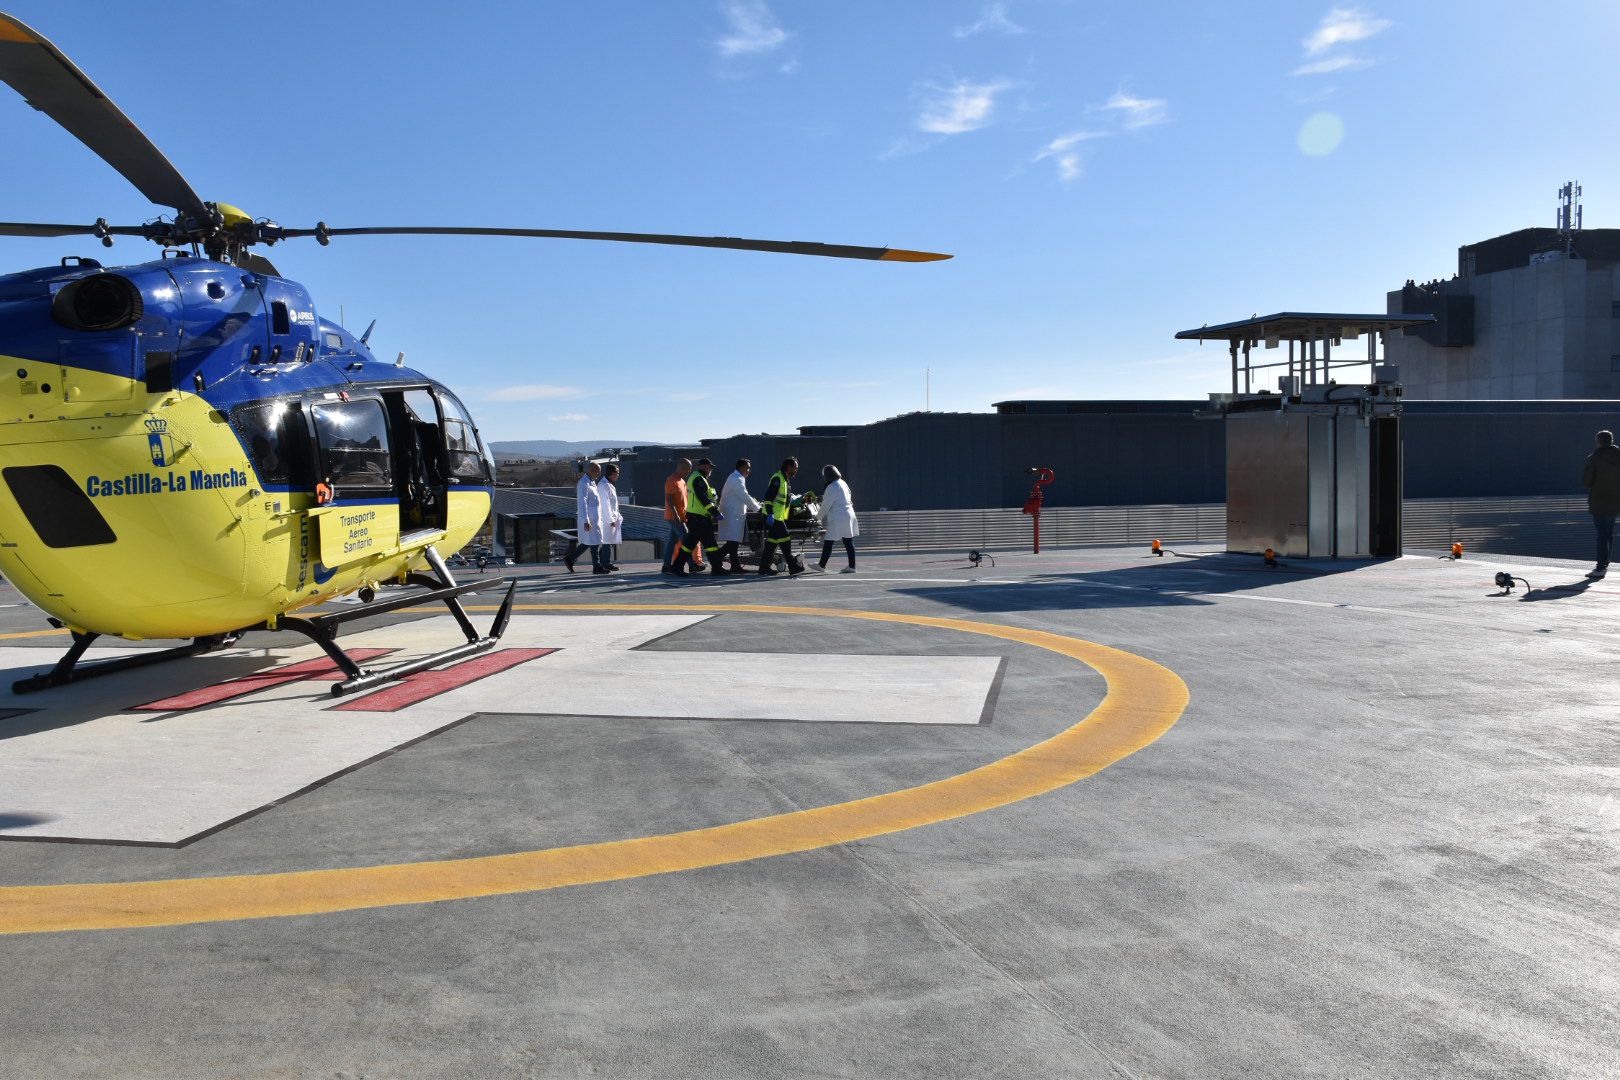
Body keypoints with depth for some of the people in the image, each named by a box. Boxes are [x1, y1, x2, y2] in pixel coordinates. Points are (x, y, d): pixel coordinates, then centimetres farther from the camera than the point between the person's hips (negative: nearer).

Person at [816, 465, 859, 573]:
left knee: (828, 543, -1)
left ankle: (822, 565, 5)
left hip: (838, 519, -9)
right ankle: (852, 566, 6)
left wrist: (818, 517, 6)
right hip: (849, 515, 9)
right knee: (848, 542, 7)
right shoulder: (843, 483, 12)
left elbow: (826, 505, -9)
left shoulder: (832, 487, -13)